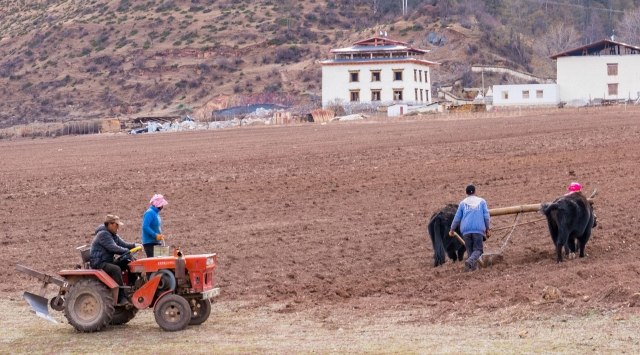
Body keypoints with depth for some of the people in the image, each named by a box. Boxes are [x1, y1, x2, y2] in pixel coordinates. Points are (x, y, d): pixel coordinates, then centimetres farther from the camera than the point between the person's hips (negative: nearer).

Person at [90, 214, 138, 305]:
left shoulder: (114, 235, 17)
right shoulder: (103, 234, -15)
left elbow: (123, 244, 12)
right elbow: (113, 248, -25)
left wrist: (133, 245, -7)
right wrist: (127, 251, -22)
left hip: (108, 262, 10)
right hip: (99, 263, -10)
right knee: (116, 269, -35)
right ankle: (121, 298, -36)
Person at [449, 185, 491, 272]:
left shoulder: (463, 203, 13)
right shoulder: (482, 202, 13)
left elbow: (457, 218, 12)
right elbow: (486, 216, 5)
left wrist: (452, 230, 23)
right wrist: (488, 229, 9)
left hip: (466, 230, 1)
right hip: (479, 229, -1)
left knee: (470, 250, 11)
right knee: (477, 250, -3)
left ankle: (474, 266, 1)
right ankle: (470, 261, -30)